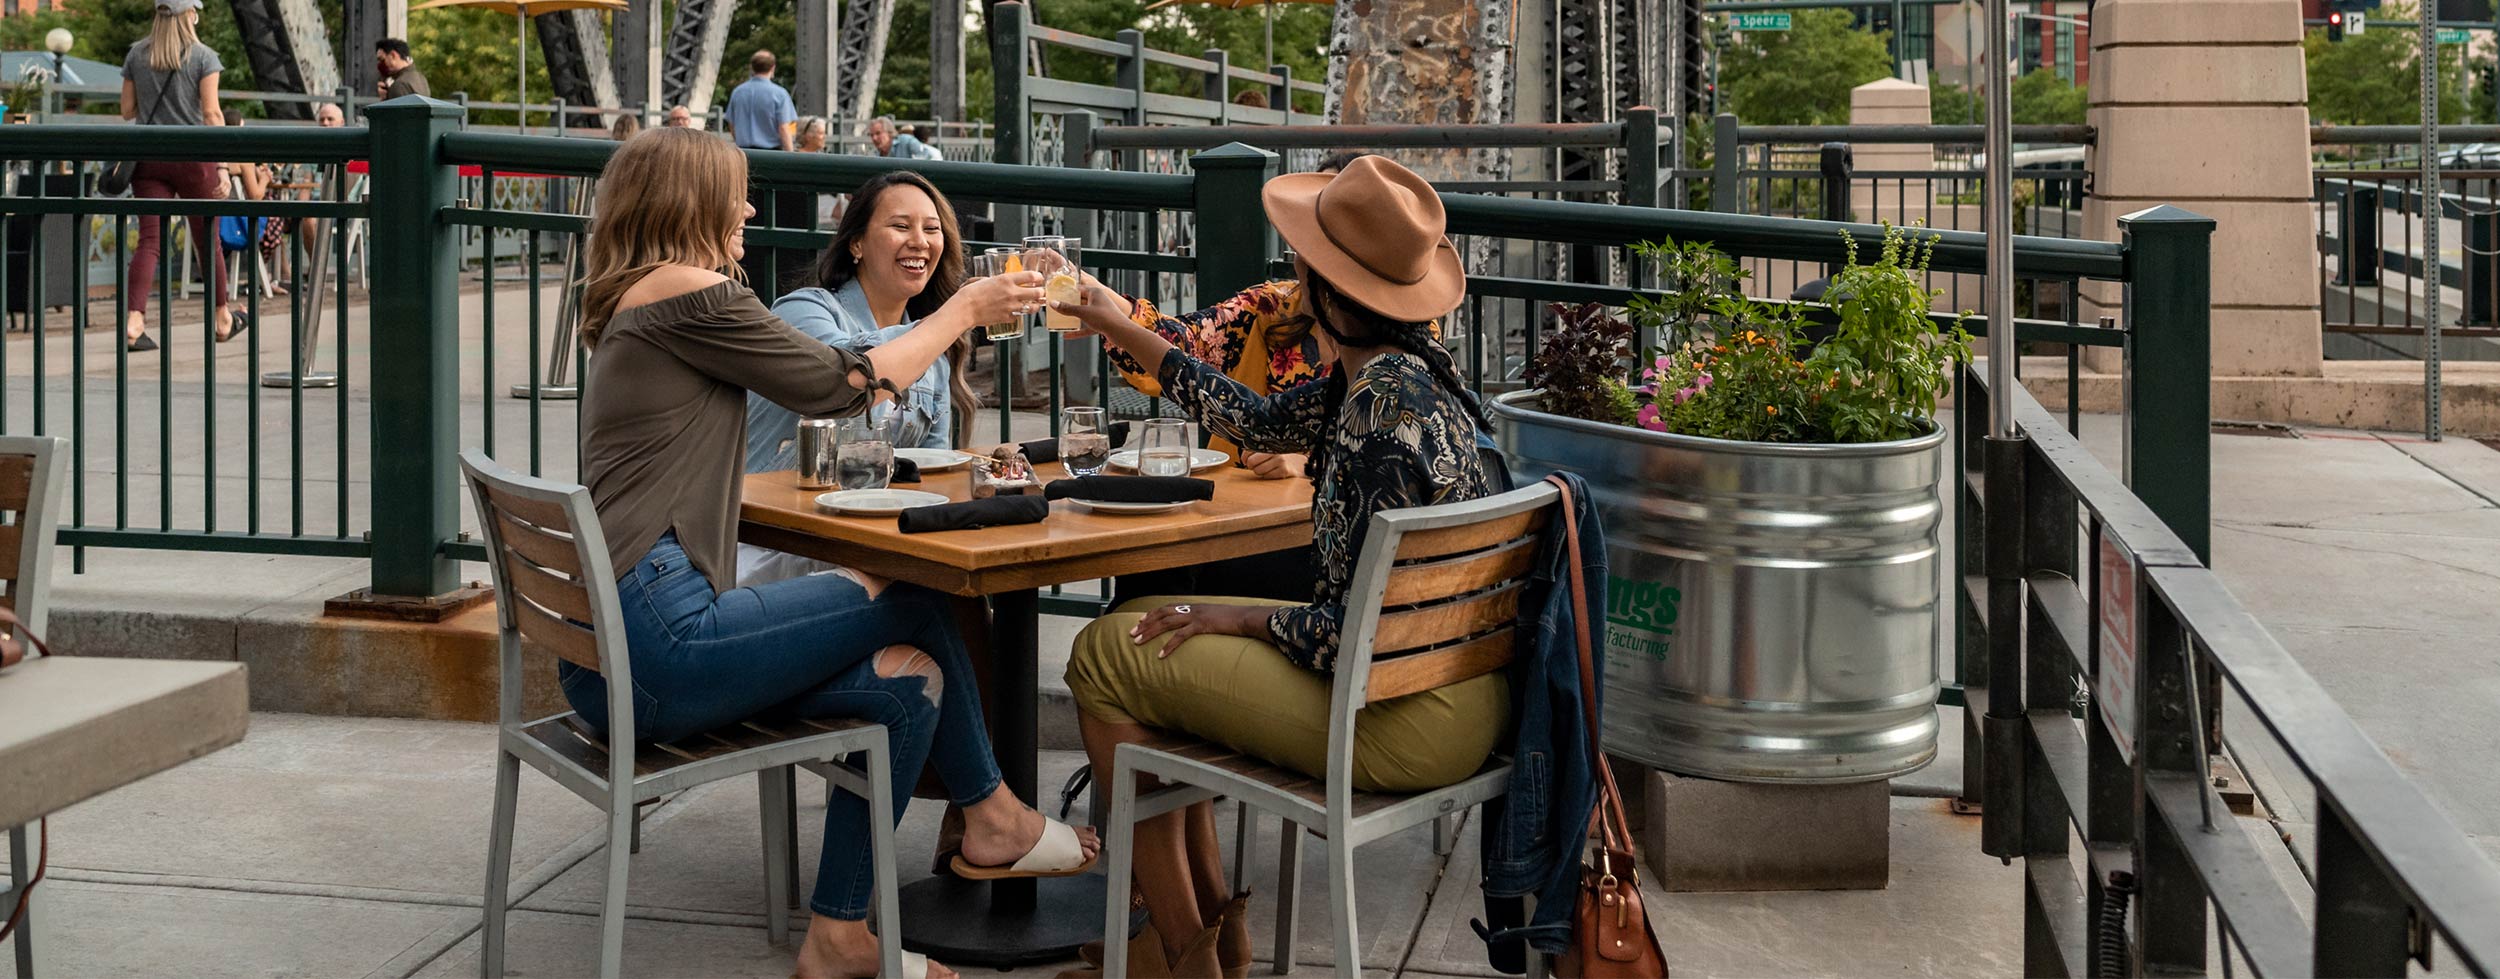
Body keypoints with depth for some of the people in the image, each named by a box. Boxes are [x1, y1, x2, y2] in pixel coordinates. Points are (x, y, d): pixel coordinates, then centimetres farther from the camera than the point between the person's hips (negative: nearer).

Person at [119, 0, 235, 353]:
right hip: (193, 157, -3)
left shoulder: (136, 54, 6)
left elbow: (127, 111, 9)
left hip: (148, 156, 3)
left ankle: (133, 321, -20)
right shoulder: (203, 57, -5)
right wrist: (222, 165, -8)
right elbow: (211, 114, -9)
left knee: (149, 240, -4)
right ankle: (222, 318, 27)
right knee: (207, 240, 12)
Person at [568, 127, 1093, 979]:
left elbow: (808, 384, 24)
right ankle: (992, 819, 15)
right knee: (916, 605, 1)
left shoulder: (635, 306, 20)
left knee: (907, 678, 3)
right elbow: (838, 385, -3)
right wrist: (963, 311, 10)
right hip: (657, 645, -10)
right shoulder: (689, 293, -10)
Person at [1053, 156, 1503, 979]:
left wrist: (1244, 618, -9)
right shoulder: (1373, 375, 3)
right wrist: (1128, 334, 29)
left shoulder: (1385, 412, -26)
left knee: (1104, 656, -1)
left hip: (1408, 722, -10)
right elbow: (1266, 423, 22)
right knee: (1147, 626, 21)